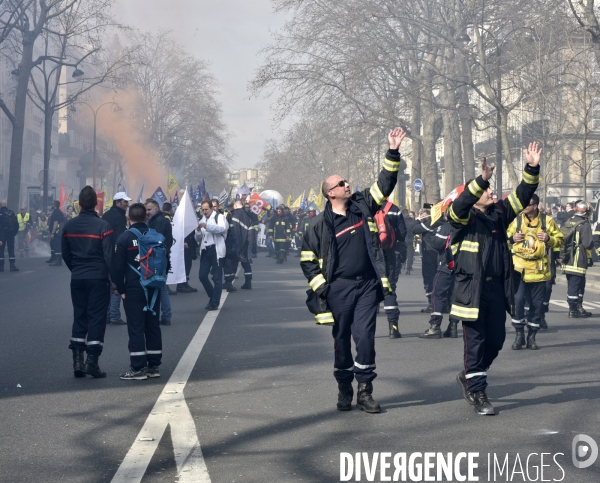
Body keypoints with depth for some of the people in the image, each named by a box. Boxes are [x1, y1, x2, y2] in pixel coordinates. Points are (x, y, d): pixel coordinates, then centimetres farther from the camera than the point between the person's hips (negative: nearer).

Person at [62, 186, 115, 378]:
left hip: (77, 278, 4)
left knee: (79, 317, 12)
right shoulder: (103, 226, -12)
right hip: (98, 278, -4)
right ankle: (92, 361, -3)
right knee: (97, 318, 1)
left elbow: (65, 253, 10)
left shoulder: (69, 226, 3)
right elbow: (109, 255, -13)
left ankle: (77, 360, 10)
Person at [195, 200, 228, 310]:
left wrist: (207, 226, -28)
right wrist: (198, 231, -4)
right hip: (205, 250, 6)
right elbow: (198, 239, 18)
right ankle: (212, 297, 21)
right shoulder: (202, 220, 20)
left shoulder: (219, 217, 0)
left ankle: (215, 303, 3)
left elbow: (222, 228, -21)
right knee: (202, 276, 2)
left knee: (217, 277, -2)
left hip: (216, 250, -6)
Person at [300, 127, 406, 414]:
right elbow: (308, 259, 4)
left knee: (365, 336, -5)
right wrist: (320, 286, -5)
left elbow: (385, 183, 7)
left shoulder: (362, 206, 6)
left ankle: (365, 391, 1)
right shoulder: (320, 225, -1)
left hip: (367, 285, 2)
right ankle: (344, 389, 19)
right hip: (339, 288, -1)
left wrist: (393, 152, -1)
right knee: (342, 339, 7)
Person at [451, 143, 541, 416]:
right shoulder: (464, 216, -4)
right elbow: (461, 203, -25)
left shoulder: (499, 213, 13)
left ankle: (468, 376, 33)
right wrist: (482, 179, -37)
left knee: (496, 340, 12)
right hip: (472, 289, -6)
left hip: (497, 289, 6)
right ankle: (477, 393, 5)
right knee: (476, 341, -2)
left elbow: (521, 197, 7)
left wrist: (532, 169, -6)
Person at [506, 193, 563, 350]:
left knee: (537, 304, 6)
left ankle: (531, 336, 18)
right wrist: (512, 238, -8)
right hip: (519, 267, 0)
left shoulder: (547, 221, 0)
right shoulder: (516, 220, 3)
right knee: (518, 300, -10)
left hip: (539, 269, 0)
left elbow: (559, 239, 7)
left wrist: (549, 239, -14)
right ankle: (519, 335, 2)